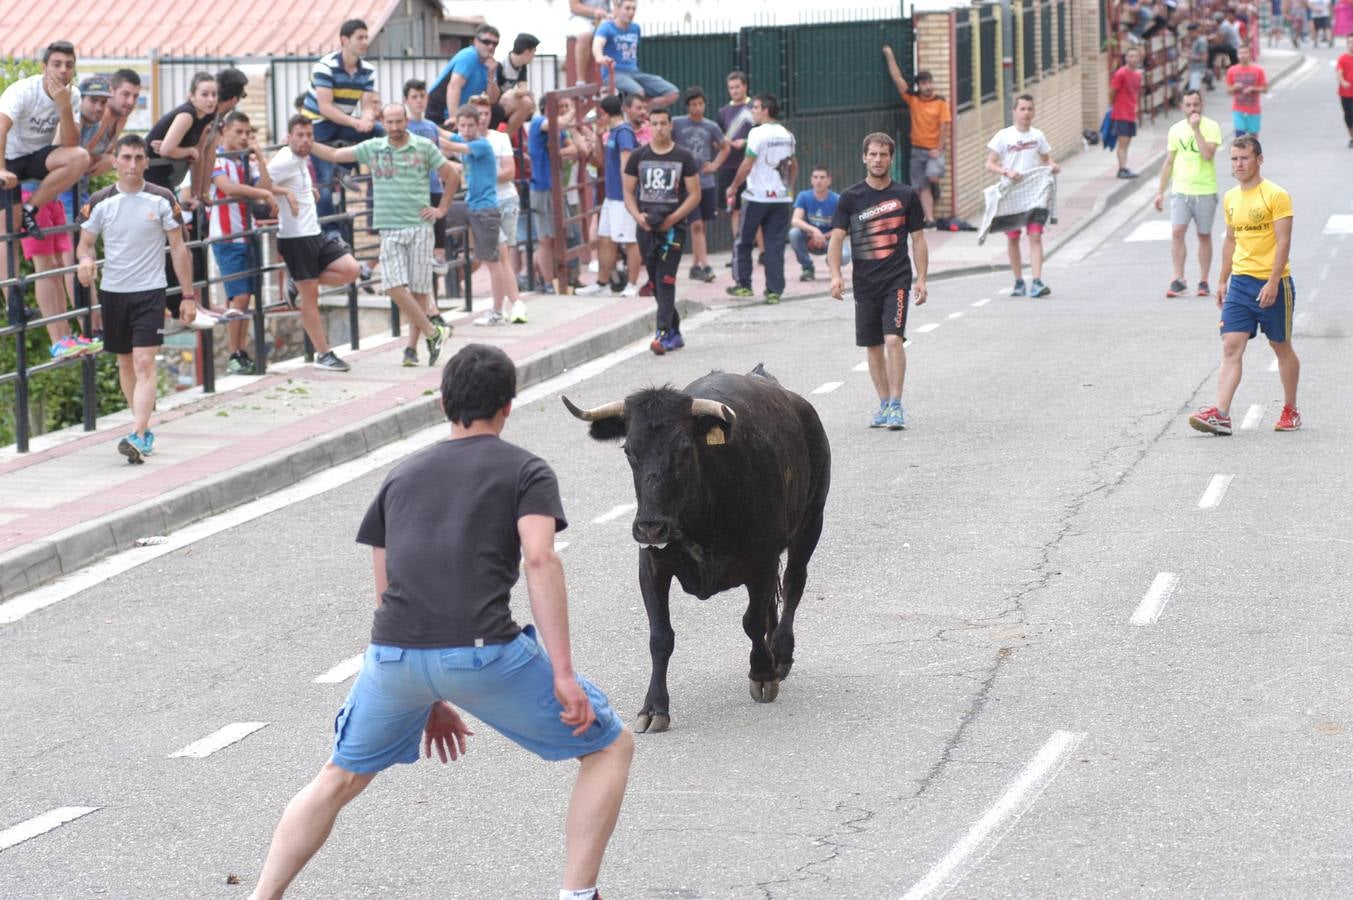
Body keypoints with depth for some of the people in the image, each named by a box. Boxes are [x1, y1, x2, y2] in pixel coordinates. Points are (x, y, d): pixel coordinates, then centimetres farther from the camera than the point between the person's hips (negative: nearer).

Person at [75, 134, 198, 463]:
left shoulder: (162, 199, -3)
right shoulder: (100, 202, 1)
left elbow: (178, 247, 2)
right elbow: (85, 242, 8)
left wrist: (188, 296, 0)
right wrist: (86, 258, -17)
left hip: (150, 291, -3)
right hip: (113, 291, 3)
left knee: (144, 364, -14)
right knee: (125, 364, 11)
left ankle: (137, 437, -22)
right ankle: (144, 428, 25)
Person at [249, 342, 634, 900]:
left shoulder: (401, 477, 26)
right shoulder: (525, 471, 12)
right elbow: (538, 560, -6)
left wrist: (426, 701, 33)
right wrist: (563, 675, -10)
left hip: (392, 653, 4)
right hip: (481, 651, -4)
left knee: (339, 780, 26)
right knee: (610, 747, 13)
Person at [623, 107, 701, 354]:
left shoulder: (683, 157, 0)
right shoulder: (638, 157, 7)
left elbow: (694, 194, 0)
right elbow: (629, 192, 10)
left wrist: (673, 218, -13)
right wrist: (637, 216, -9)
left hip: (673, 226, -4)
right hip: (646, 227, 4)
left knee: (666, 280, -14)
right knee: (655, 283, 8)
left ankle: (664, 334, -18)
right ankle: (675, 332, 20)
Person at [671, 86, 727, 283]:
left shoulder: (711, 127, 5)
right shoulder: (677, 124, -4)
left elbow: (725, 147, 22)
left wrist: (715, 165, 7)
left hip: (707, 183, 4)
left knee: (702, 226, 9)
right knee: (696, 225, -11)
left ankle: (695, 266, 20)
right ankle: (705, 266, -14)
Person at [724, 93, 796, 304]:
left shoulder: (758, 133, -12)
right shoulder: (787, 135, 9)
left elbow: (747, 165, -14)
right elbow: (793, 165, 18)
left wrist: (733, 187, -3)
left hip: (757, 196, -6)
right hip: (781, 198, 6)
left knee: (743, 242, 10)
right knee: (775, 245, 5)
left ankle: (743, 285, 14)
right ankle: (774, 291, 1)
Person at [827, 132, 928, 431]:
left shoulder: (906, 196, 3)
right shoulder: (850, 198, 3)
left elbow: (918, 240, 8)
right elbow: (836, 239, 1)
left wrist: (921, 280, 1)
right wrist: (836, 275, -12)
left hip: (897, 280, -2)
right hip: (864, 283, 2)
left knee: (893, 339, -16)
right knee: (872, 345, 8)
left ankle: (896, 406, -12)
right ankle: (884, 404, 20)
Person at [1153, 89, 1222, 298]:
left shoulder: (1211, 127, -4)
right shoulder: (1176, 129, 7)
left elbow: (1207, 154, -20)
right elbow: (1169, 162, 13)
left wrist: (1196, 129, -19)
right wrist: (1160, 192, 10)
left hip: (1205, 191, -2)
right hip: (1180, 190, 2)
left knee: (1204, 236, 6)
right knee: (1177, 232, -12)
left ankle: (1203, 282, 15)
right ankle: (1178, 280, -10)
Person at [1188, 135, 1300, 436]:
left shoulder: (1276, 196, -9)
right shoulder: (1230, 199, 11)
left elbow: (1283, 241, -14)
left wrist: (1273, 283, -22)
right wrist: (1223, 281, 17)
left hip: (1272, 283, -5)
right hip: (1240, 283, 5)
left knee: (1281, 347, 8)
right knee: (1231, 347, -7)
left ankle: (1291, 411, 24)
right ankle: (1221, 414, -17)